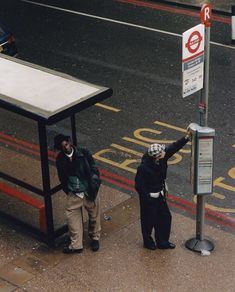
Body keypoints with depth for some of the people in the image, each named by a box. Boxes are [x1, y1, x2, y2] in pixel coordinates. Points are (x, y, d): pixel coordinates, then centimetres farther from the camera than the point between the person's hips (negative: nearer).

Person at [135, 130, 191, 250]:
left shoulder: (162, 158, -15)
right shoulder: (143, 168, -33)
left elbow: (174, 147, -6)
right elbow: (139, 186, -24)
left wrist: (187, 137, -15)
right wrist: (148, 197, -18)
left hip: (160, 195, 7)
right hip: (149, 198, -7)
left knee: (165, 217, 17)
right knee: (149, 221, 13)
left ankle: (162, 242, 34)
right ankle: (148, 242, 38)